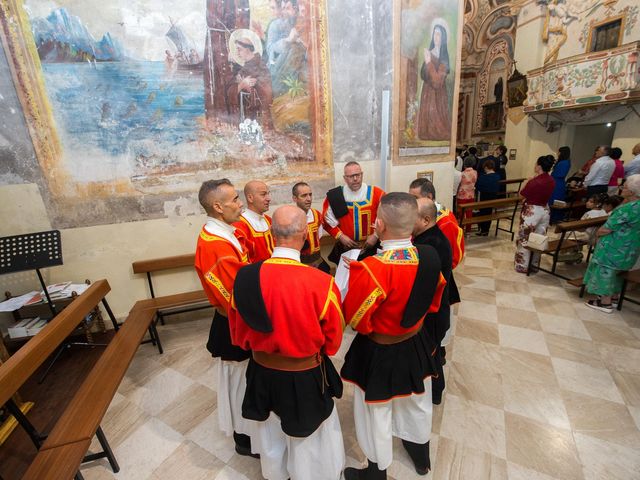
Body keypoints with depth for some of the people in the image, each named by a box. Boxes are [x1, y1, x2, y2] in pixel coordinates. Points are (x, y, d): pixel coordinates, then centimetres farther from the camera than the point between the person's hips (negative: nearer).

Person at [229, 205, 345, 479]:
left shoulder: (246, 277, -22)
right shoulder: (321, 283, -31)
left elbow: (238, 334, -5)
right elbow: (332, 342, -13)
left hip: (263, 371, 4)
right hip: (306, 376, -3)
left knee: (270, 430, 32)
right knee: (308, 434, 27)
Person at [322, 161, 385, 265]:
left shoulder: (376, 194, -8)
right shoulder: (335, 196, -7)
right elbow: (327, 221, 0)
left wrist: (376, 235, -9)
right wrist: (340, 236, -8)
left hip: (371, 247, 0)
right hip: (345, 248, 0)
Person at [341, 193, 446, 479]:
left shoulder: (369, 269, -35)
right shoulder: (430, 257, -16)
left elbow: (356, 320, -22)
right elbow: (433, 303, 1)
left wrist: (352, 278, -10)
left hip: (378, 353, -5)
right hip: (415, 345, 6)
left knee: (376, 415, 21)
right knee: (417, 404, 31)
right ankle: (421, 457, 59)